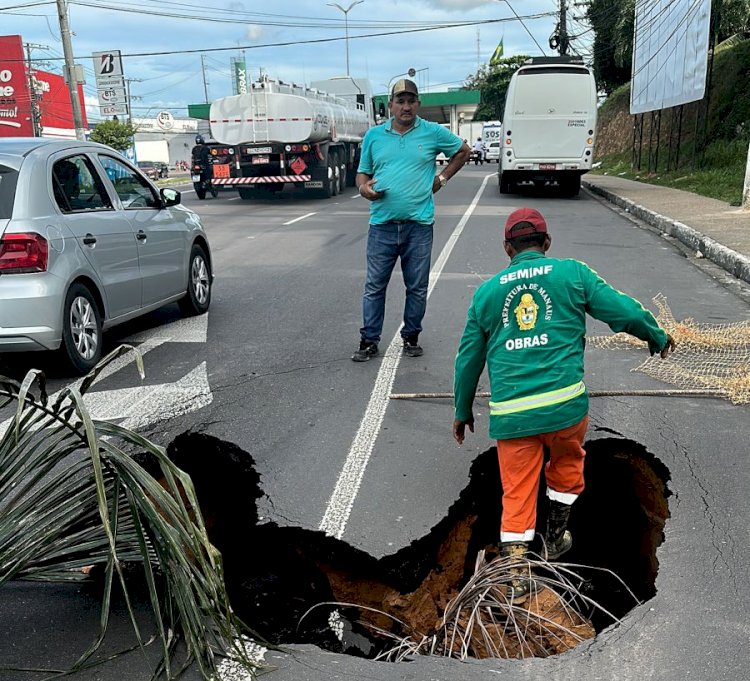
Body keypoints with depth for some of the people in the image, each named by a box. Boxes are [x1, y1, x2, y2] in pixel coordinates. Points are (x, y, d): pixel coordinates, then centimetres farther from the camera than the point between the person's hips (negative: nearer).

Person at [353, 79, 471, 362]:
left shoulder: (433, 133, 4)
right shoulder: (374, 135, 8)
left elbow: (462, 151, 18)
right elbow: (362, 172, 15)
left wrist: (442, 178, 8)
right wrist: (364, 187, -7)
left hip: (419, 224, -1)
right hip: (382, 224, 1)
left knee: (417, 287, 8)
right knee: (374, 285, 3)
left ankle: (411, 337, 23)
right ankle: (369, 340, 13)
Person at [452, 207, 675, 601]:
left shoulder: (486, 292, 11)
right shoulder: (572, 274, 5)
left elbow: (468, 358, 16)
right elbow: (624, 311, 2)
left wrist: (463, 411, 28)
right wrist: (658, 338, 24)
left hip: (509, 413, 1)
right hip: (564, 403, -1)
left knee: (517, 490, 13)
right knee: (566, 464, 27)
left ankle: (516, 574, 11)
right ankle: (555, 538, 41)